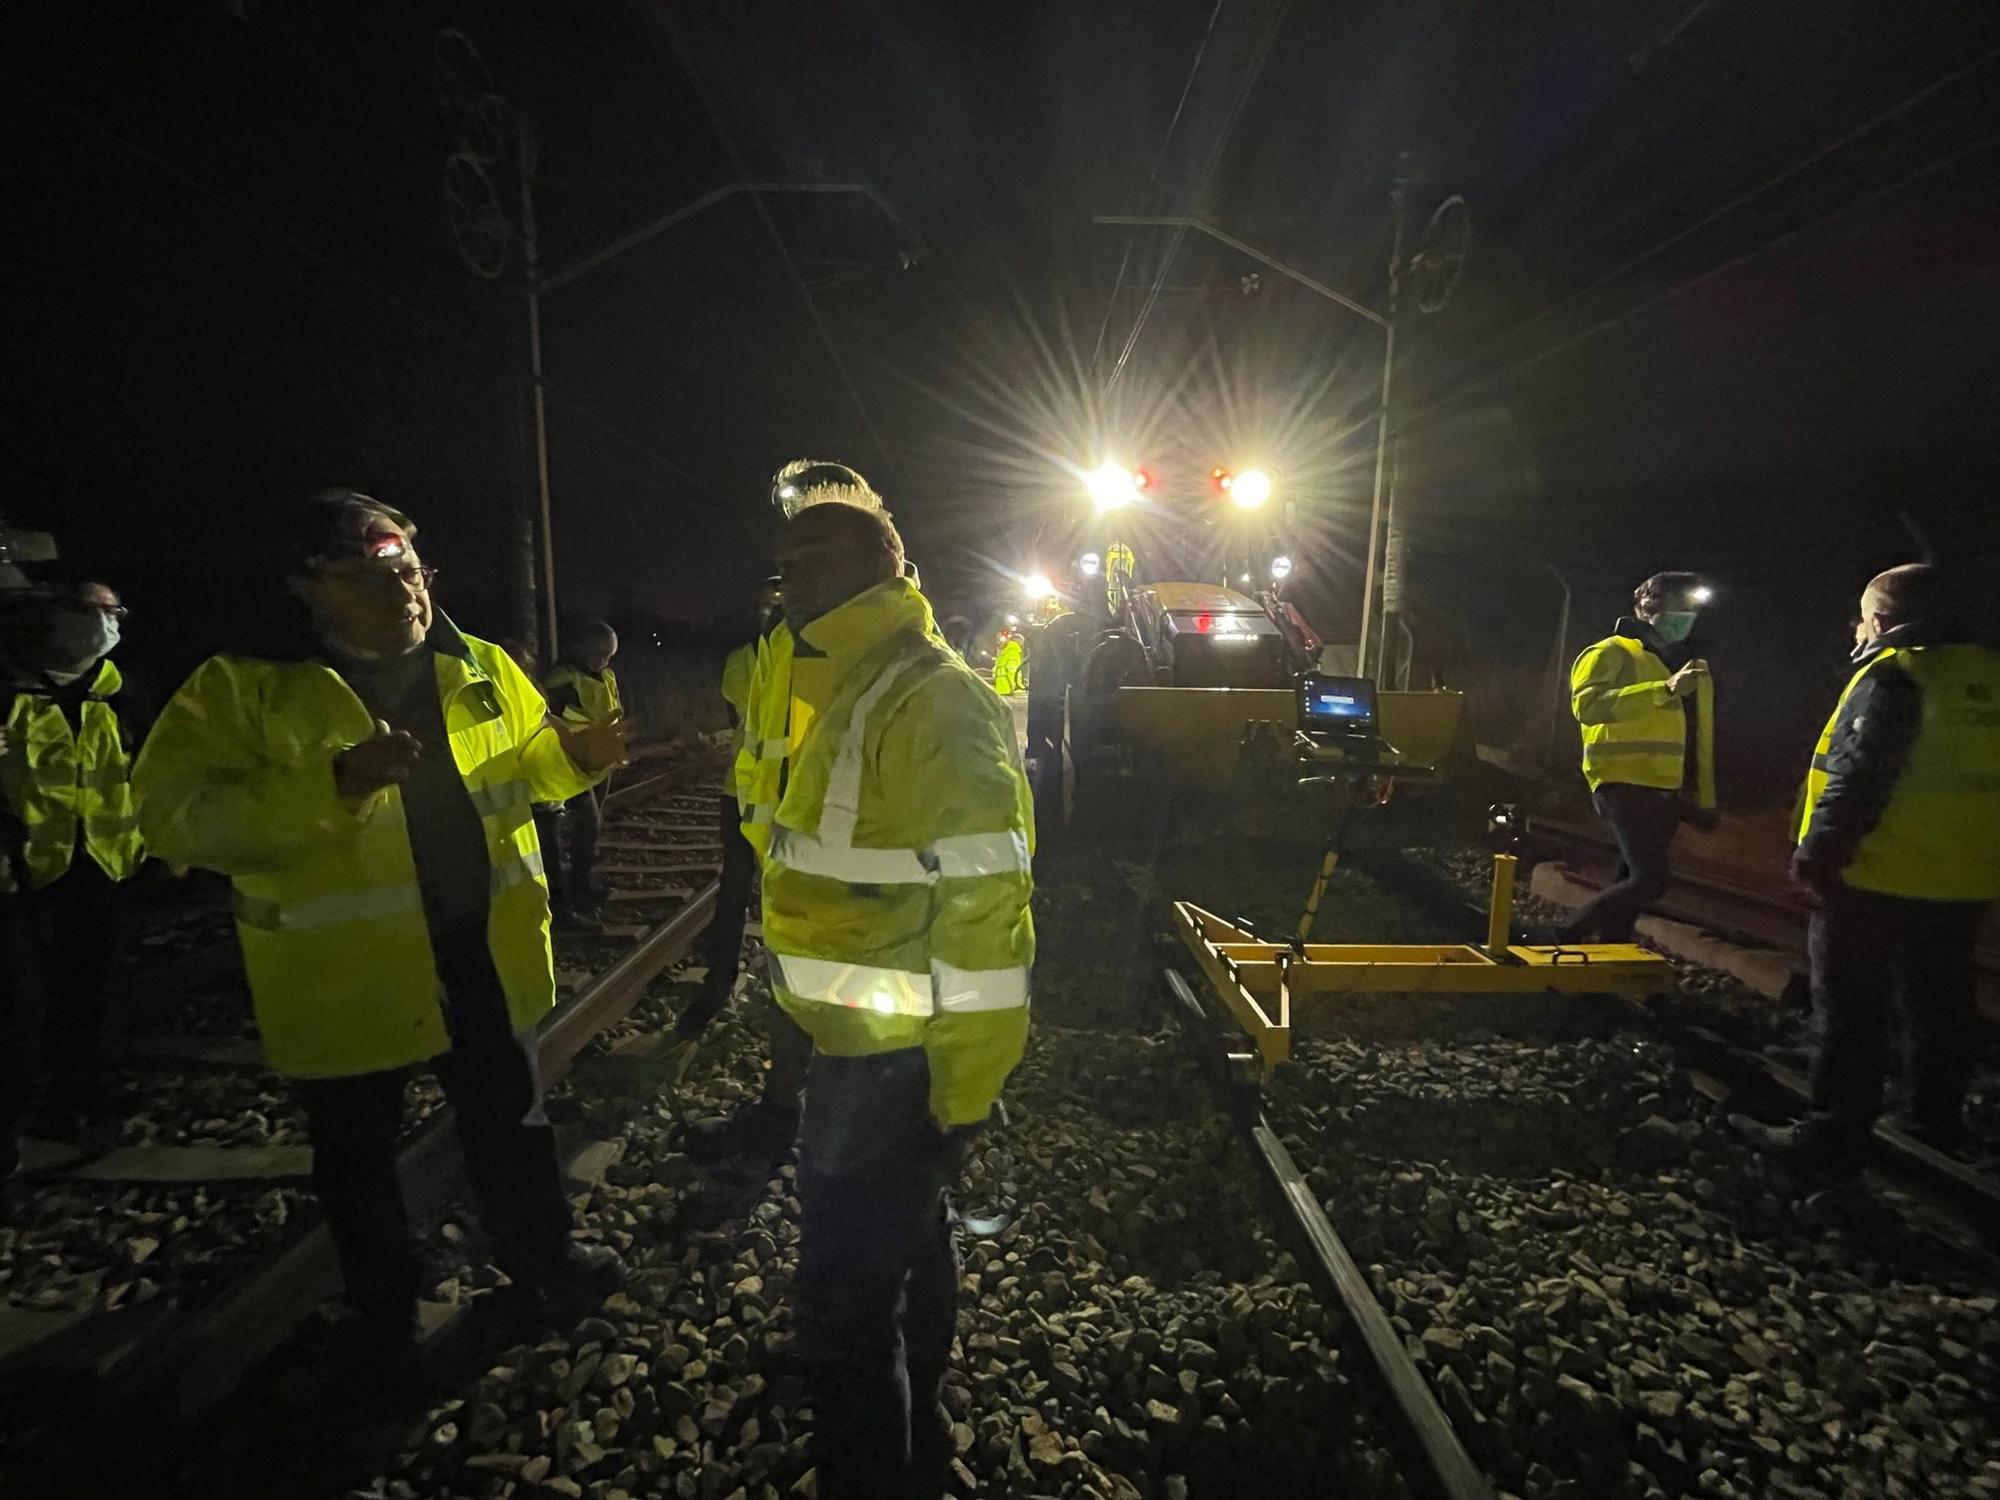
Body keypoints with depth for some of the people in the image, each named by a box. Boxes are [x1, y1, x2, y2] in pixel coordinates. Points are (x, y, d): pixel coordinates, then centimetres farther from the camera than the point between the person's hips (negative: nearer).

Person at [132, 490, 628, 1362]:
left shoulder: (481, 669, 2)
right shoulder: (240, 690, -10)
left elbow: (522, 769, 13)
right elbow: (177, 817, -19)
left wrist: (573, 756, -9)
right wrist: (335, 784, -32)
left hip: (483, 953, 3)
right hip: (344, 974, -2)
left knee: (510, 1123, 20)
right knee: (358, 1159, 18)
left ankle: (543, 1262, 43)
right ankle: (385, 1316, 43)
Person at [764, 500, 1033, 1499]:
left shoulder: (930, 700, -22)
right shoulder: (858, 691, 10)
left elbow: (981, 905, -26)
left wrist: (963, 1081, -22)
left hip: (893, 1055, -10)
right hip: (874, 1041, 10)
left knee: (845, 1302, 5)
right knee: (907, 1244, 26)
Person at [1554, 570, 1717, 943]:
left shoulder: (1689, 663, 20)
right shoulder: (1612, 653, -5)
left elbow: (1697, 738, 25)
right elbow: (1587, 704, -25)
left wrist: (1704, 798, 23)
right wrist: (1665, 689, -30)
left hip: (1666, 790, 8)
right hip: (1625, 784, -8)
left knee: (1633, 880, 11)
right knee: (1651, 879, -17)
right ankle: (1564, 941, -7)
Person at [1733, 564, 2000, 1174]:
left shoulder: (1891, 675, -15)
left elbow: (1857, 778, -22)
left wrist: (1816, 853, -16)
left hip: (1877, 882, -8)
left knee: (1849, 1011, -1)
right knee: (1939, 1007, 20)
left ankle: (1832, 1137, 4)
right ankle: (1935, 1121, 33)